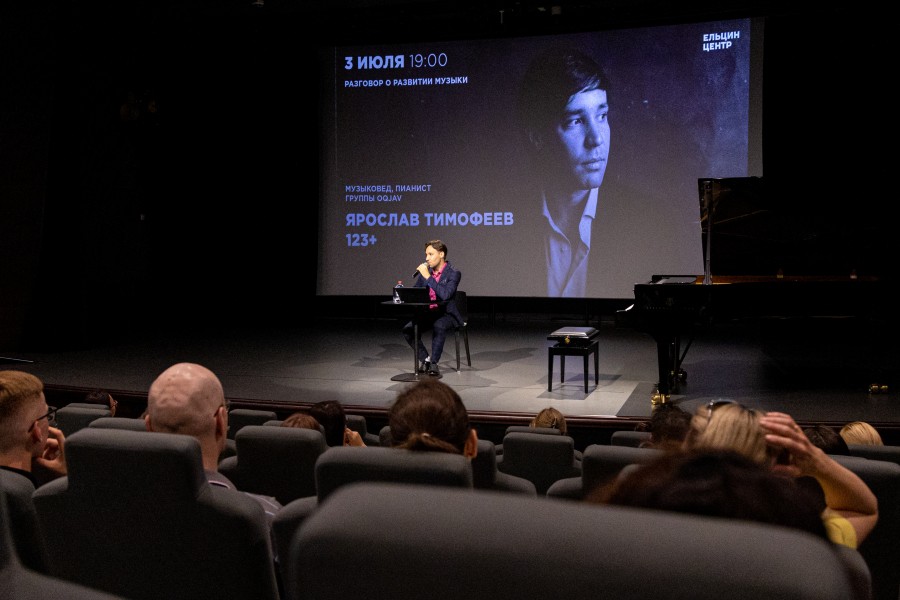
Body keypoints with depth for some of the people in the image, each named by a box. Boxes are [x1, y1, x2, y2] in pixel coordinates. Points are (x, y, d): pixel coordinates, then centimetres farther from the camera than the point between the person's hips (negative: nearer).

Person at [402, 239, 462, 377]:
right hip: (428, 313, 6)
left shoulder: (453, 274, -10)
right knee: (408, 329, -18)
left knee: (438, 327, -37)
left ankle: (434, 362, -21)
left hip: (446, 314, -5)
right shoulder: (425, 271, 7)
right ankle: (425, 359, 0)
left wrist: (428, 277, -25)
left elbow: (445, 294, -26)